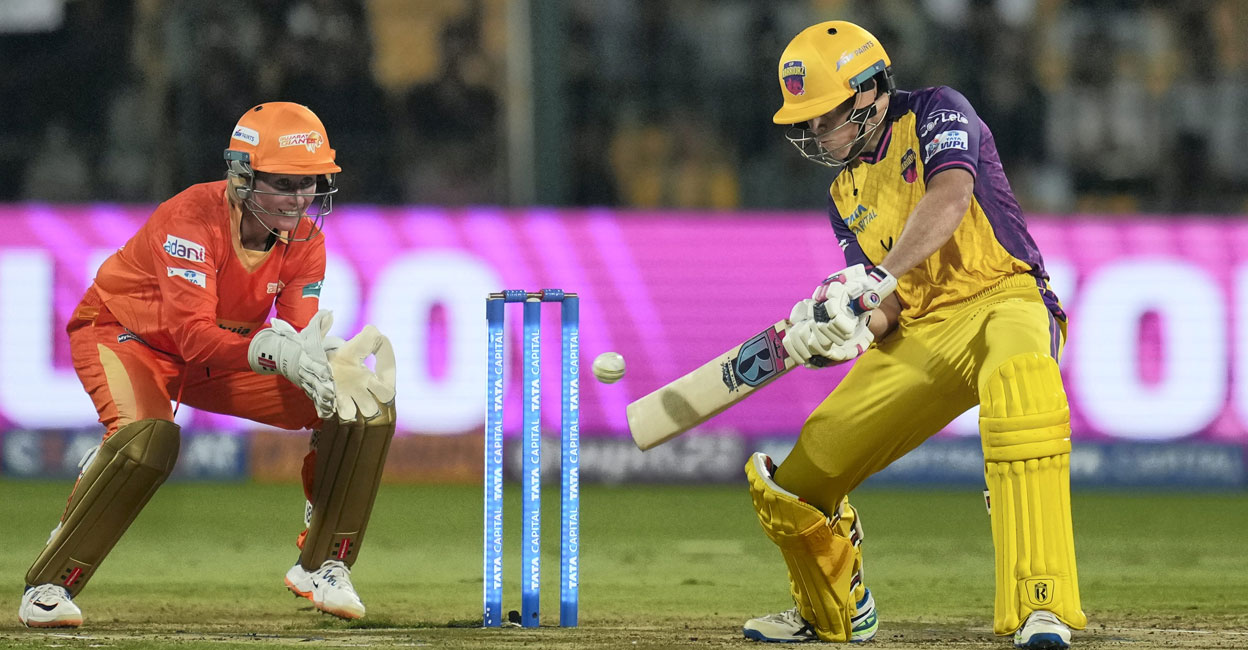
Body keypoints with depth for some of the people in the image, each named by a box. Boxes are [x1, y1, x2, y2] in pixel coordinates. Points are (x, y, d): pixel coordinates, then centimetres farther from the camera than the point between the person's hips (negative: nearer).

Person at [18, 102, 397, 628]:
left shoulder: (304, 238, -12)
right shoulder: (191, 219, -32)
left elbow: (301, 332, -18)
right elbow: (192, 335, -41)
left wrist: (327, 361, -43)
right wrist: (275, 351, -57)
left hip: (223, 351, 6)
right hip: (128, 336, -6)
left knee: (366, 407, -8)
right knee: (148, 437, -39)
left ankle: (322, 564, 8)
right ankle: (48, 585, -22)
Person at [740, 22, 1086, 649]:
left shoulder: (937, 114, -1)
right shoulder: (845, 194, 18)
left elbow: (949, 200, -23)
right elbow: (887, 306, 10)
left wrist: (880, 278, -35)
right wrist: (837, 333, -14)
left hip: (999, 298, -7)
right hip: (920, 338, 7)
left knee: (1020, 382, -45)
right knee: (789, 486, 4)